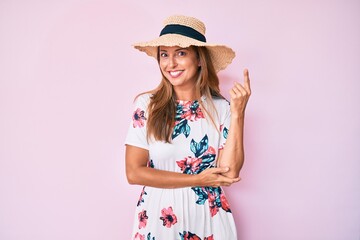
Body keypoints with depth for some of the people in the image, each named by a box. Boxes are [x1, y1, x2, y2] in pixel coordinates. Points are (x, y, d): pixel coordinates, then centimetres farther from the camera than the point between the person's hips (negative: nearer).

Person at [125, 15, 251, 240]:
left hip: (207, 217, 1)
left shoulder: (221, 108, -6)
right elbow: (134, 172, -11)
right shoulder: (146, 104, -8)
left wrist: (238, 113, -18)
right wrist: (197, 180, -13)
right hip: (158, 216, 0)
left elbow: (230, 173, -13)